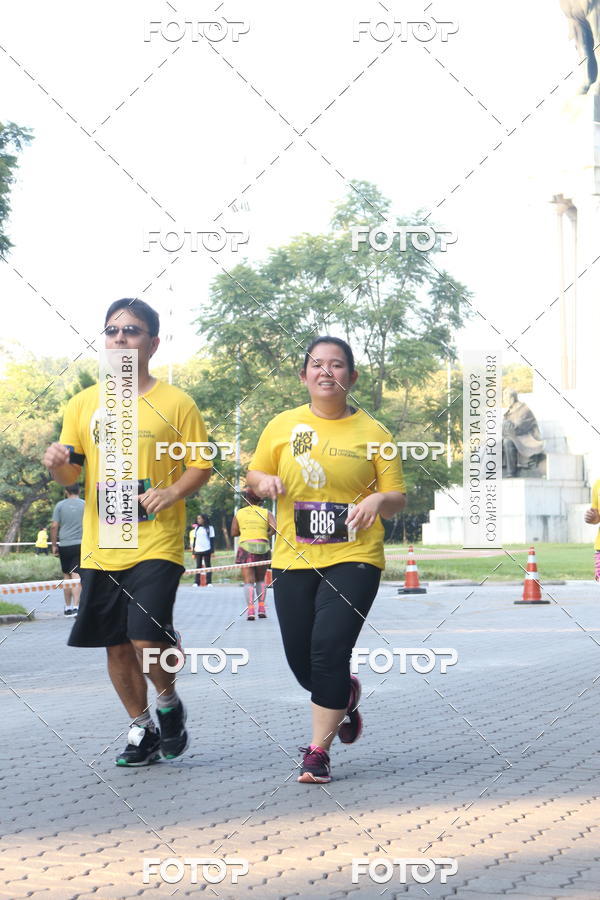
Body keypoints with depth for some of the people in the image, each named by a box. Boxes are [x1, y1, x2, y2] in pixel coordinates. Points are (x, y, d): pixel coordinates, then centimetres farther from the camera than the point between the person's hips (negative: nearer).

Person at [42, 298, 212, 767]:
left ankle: (169, 701, 13)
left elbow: (201, 465, 1)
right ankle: (143, 729, 27)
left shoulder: (175, 403, -1)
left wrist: (173, 492, -18)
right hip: (100, 547, 4)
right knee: (117, 645, 9)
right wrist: (57, 463, -9)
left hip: (156, 544, -4)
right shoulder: (83, 404, 9)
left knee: (148, 639, -18)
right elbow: (70, 473, 13)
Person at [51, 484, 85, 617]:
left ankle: (68, 607, 18)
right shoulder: (85, 505, 2)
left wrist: (54, 545, 7)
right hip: (80, 545, -1)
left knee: (67, 576, 13)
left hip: (64, 546, 1)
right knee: (77, 576, -6)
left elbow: (54, 526, 0)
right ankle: (75, 606, -19)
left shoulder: (60, 505, 3)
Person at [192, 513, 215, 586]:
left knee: (207, 566, 1)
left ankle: (209, 582, 2)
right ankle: (196, 582, 5)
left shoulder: (209, 528, 1)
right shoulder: (197, 528, 12)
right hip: (198, 550, 4)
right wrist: (193, 551, 9)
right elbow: (195, 539, 13)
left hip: (206, 550, -4)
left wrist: (212, 551, -7)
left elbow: (212, 539, 0)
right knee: (198, 566, 4)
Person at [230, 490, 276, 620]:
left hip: (246, 546, -1)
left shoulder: (239, 513, 8)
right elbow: (275, 528, -10)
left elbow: (233, 532, 9)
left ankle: (250, 609, -17)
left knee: (248, 581, -2)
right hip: (263, 547, 1)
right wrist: (267, 535, 7)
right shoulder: (266, 513, 5)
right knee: (261, 580, 17)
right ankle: (262, 608, 9)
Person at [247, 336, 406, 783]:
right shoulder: (283, 426, 7)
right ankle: (346, 695, 41)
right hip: (294, 559, 3)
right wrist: (264, 481, -7)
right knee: (300, 659, 6)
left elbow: (397, 498, 4)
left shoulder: (373, 433, 2)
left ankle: (318, 751, -3)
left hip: (354, 557, -3)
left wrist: (380, 499, -19)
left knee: (330, 648, -16)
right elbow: (255, 474, 16)